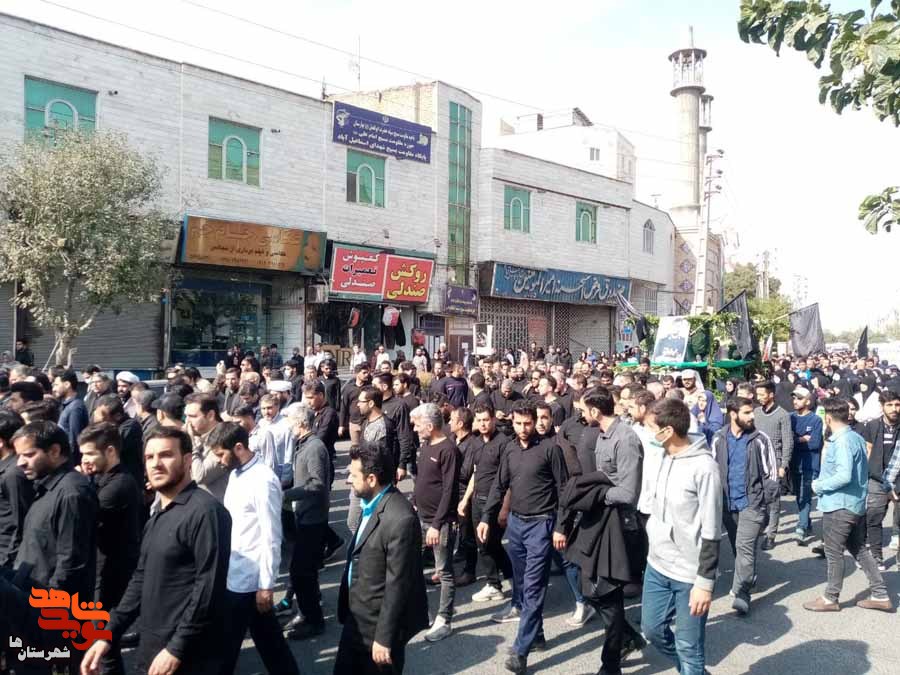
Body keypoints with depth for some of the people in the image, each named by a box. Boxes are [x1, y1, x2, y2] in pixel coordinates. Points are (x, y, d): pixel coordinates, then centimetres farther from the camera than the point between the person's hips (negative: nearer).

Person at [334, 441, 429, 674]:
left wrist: (384, 638, -19)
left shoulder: (400, 518, -28)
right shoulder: (371, 504, 1)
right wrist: (349, 611, 18)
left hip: (379, 623, -8)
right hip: (358, 618, 8)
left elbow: (397, 585, -24)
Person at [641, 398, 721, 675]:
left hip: (689, 574, -7)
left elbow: (711, 532, -17)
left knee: (688, 646, 5)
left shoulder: (704, 467, -20)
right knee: (652, 628, 17)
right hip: (657, 565, 7)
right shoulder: (661, 457, 2)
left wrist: (705, 582, -16)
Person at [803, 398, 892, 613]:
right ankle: (880, 595, 25)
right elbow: (858, 472, 15)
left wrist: (819, 485, -15)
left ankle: (830, 598, 17)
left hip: (840, 506, -9)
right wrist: (824, 481, 12)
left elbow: (844, 476, -30)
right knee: (860, 549, 19)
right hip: (857, 504, 9)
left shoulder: (841, 442, -23)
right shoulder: (857, 438, 7)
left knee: (834, 553, 5)